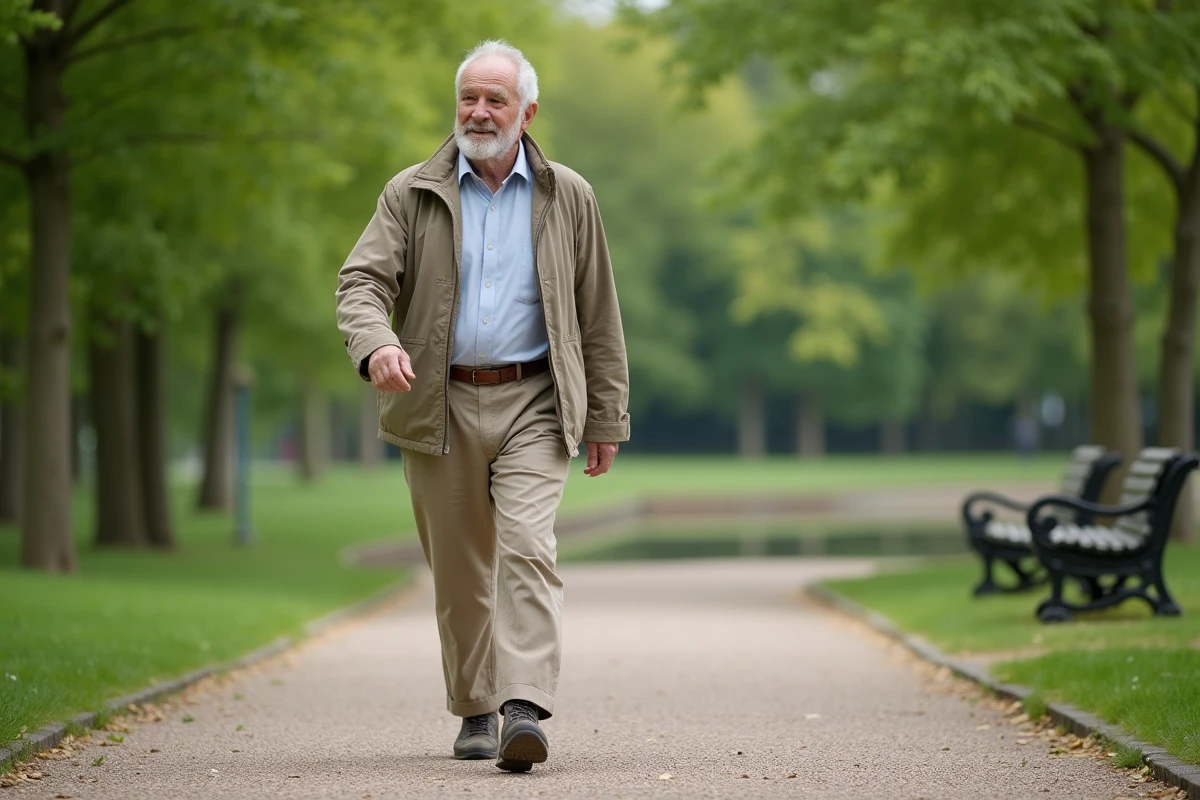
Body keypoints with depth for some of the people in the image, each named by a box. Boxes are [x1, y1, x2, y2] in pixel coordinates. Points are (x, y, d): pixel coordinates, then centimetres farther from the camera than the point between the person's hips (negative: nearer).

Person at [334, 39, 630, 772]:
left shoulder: (568, 198, 6)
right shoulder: (412, 195, 4)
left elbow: (598, 317, 9)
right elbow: (361, 283, -6)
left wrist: (607, 417, 8)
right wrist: (377, 345, -28)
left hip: (533, 405, -1)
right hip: (442, 405, 1)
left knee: (527, 548, -19)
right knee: (459, 571, 8)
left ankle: (525, 710, -27)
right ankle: (476, 710, 23)